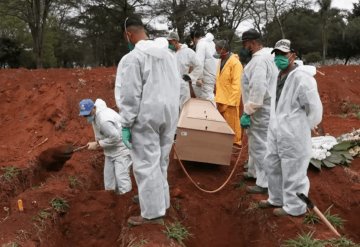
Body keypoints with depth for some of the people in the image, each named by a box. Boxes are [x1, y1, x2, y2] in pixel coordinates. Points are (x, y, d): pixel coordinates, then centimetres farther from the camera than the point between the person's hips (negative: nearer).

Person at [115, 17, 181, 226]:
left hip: (146, 116, -7)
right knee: (161, 162, 19)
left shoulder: (133, 57, -12)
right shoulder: (168, 54, 11)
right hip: (169, 113, 8)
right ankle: (161, 203, 30)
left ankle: (153, 213, 5)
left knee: (146, 165, 1)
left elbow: (130, 95, -15)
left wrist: (126, 124, -10)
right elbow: (177, 86, 14)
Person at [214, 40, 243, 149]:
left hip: (229, 100, -8)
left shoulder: (235, 62, -16)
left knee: (231, 123, 2)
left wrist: (232, 101, -21)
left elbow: (236, 84, -19)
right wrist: (217, 95, 13)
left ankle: (235, 143, 13)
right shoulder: (221, 60, 11)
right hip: (221, 98, 8)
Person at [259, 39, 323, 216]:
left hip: (293, 135, -10)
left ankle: (294, 207, 21)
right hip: (276, 131, 10)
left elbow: (314, 109, -18)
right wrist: (275, 124, 15)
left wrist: (301, 129, -6)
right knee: (273, 167, 22)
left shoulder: (301, 77, -21)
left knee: (293, 173, 4)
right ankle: (277, 199, 40)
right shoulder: (280, 75, 9)